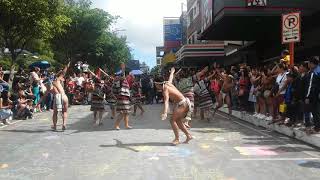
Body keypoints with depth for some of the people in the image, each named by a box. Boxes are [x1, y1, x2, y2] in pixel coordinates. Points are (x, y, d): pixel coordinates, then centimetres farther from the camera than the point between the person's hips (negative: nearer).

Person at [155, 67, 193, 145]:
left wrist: (165, 113, -47)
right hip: (185, 103, 10)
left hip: (182, 104, -10)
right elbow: (171, 77, 33)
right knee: (177, 121, 15)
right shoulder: (168, 83, 9)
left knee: (173, 120, -12)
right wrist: (172, 72, 55)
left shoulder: (165, 90, -16)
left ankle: (177, 139, -11)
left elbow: (166, 102, -33)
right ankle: (188, 135, 18)